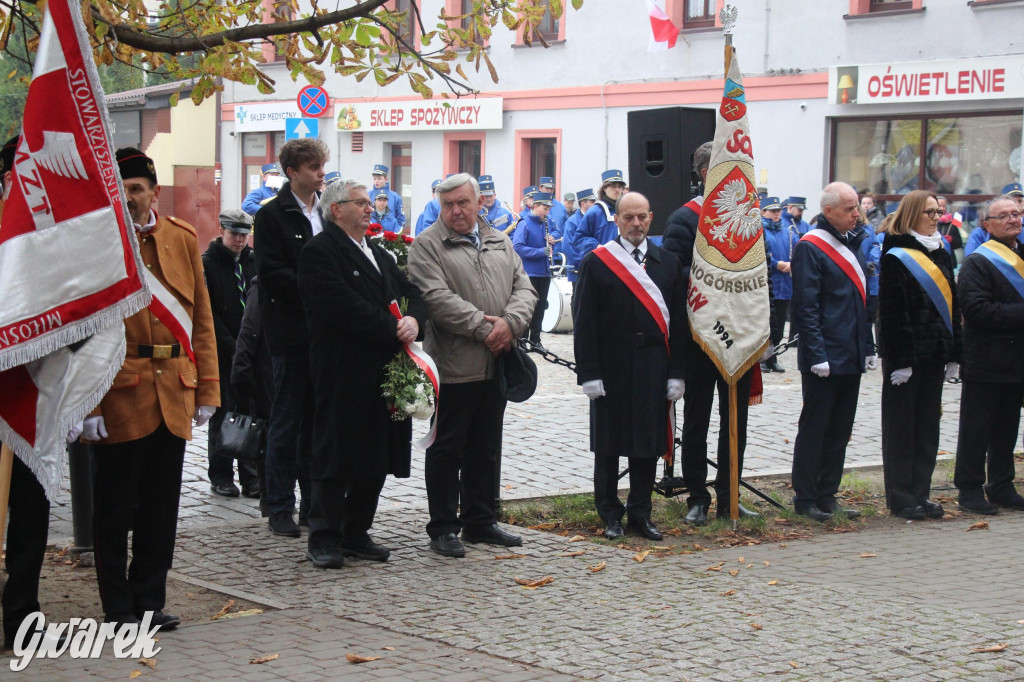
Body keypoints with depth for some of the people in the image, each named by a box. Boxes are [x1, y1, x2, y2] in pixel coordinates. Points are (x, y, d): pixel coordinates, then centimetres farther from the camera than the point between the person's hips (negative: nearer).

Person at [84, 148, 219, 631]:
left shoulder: (183, 238, 8)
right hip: (118, 395, -4)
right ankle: (119, 608, 14)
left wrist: (207, 388, 7)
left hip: (173, 395, 4)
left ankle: (149, 600, 21)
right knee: (115, 509, 3)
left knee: (161, 508, 10)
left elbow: (202, 317, 11)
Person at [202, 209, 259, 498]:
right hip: (221, 353, -4)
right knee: (222, 414, 2)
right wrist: (232, 349, -12)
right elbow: (208, 314, -7)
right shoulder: (207, 263, -2)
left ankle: (251, 478, 9)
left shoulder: (253, 261, 10)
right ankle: (220, 477, 10)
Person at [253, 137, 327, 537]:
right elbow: (271, 274, -12)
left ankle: (314, 503, 16)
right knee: (286, 421, 1)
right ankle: (280, 508, 7)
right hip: (291, 332, -5)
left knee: (317, 419, 9)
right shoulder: (273, 215, -4)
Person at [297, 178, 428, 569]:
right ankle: (324, 539, 5)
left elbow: (414, 294, 14)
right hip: (343, 374, -8)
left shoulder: (379, 255, 20)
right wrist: (393, 330, -17)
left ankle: (356, 534, 20)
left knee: (377, 457, 10)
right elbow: (343, 306, -20)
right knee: (335, 456, -3)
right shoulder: (320, 252, -8)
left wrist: (413, 321, -9)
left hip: (383, 373, 8)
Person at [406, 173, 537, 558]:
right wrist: (482, 327, -18)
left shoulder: (500, 243, 16)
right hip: (453, 367, -6)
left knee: (486, 451, 14)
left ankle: (480, 522, 24)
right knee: (447, 451, 1)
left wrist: (510, 324, -11)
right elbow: (437, 298, -16)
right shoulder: (427, 246, -4)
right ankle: (443, 529, 7)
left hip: (496, 365, 6)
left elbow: (524, 289, 9)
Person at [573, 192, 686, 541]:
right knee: (608, 445, 5)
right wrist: (589, 374, -10)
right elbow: (584, 323, -4)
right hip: (611, 367, -3)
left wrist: (676, 374, 2)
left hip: (654, 368, 3)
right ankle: (610, 515, 16)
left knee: (648, 443, 7)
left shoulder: (668, 263, 8)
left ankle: (640, 512, 18)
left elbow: (678, 321, 8)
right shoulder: (596, 262, -2)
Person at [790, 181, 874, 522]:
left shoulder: (853, 244, 13)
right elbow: (805, 307, -15)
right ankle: (805, 499, 8)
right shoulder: (810, 248, -12)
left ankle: (827, 497, 20)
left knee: (840, 431, 12)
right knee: (814, 430, 0)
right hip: (824, 359, -8)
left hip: (851, 357, 8)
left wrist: (868, 347, 15)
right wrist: (817, 354, -19)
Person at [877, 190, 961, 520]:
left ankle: (919, 494, 17)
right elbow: (892, 313, -14)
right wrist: (899, 361, -18)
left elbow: (952, 306, 16)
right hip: (906, 356, -7)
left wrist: (953, 354, 10)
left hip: (934, 355, 7)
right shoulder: (896, 257, -9)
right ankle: (900, 498, 7)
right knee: (901, 427, 1)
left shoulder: (941, 255, 13)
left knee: (928, 425, 10)